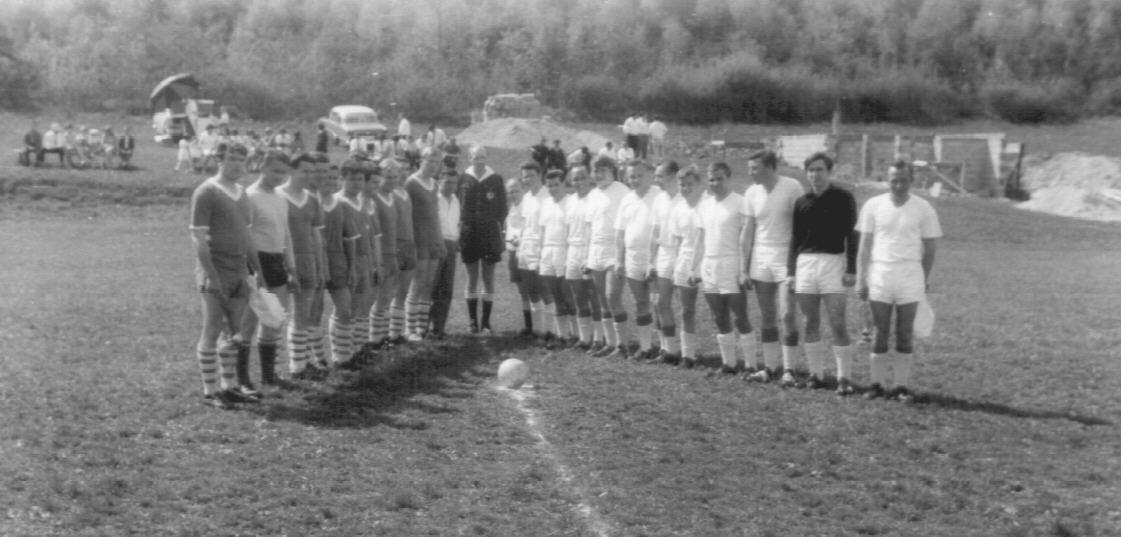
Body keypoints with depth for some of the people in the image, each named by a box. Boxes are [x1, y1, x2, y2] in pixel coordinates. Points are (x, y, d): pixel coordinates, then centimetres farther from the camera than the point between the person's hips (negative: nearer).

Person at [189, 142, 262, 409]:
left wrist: (257, 271, 17)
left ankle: (229, 386, 19)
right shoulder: (206, 193, -10)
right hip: (216, 272, -7)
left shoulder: (241, 193, 14)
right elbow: (198, 237, -14)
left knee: (233, 331, 11)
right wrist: (210, 275, -20)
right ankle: (210, 391, 5)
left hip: (239, 272, 7)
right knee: (212, 331, -2)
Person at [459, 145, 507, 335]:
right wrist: (461, 230, -1)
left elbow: (502, 207, 6)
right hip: (470, 233, 0)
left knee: (489, 278, 2)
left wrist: (499, 226, -3)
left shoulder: (496, 180, 2)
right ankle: (473, 321, 12)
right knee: (472, 278, 5)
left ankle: (486, 322, 8)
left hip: (490, 232, 0)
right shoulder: (464, 179, 2)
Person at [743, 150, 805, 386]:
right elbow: (748, 231, 9)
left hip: (786, 259, -4)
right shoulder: (752, 192, 4)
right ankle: (770, 366, 16)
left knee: (787, 315, -7)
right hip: (760, 261, 5)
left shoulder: (792, 188, -10)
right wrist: (745, 268, 7)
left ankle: (788, 369, 1)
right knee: (766, 317, 8)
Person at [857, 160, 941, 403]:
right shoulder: (873, 206, 2)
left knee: (905, 334, 2)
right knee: (880, 333, 3)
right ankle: (879, 383, 9)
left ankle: (901, 384, 7)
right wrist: (861, 279, 0)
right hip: (880, 274, 0)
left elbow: (929, 248, 7)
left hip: (910, 276, 0)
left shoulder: (923, 208, 2)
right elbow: (864, 245, 4)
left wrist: (925, 279, 5)